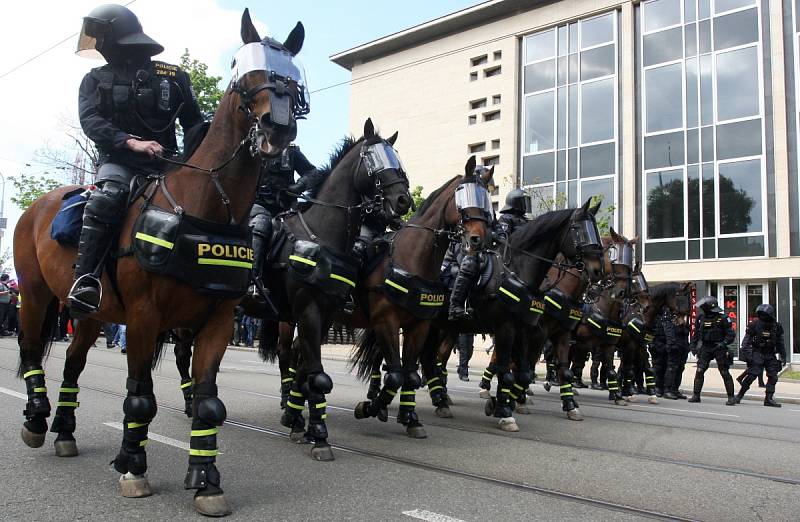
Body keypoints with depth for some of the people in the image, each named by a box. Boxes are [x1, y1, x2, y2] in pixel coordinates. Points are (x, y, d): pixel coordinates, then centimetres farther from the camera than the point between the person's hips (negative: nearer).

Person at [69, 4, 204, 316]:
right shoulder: (96, 79, 12)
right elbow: (89, 120, -5)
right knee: (107, 198, -33)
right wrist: (132, 142, -23)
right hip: (118, 161, -1)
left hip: (165, 164, 2)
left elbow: (193, 124, 13)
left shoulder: (173, 77, 11)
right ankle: (85, 282, -38)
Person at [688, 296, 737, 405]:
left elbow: (731, 335, -7)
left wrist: (723, 344, -20)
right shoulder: (701, 318, 6)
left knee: (725, 373, -1)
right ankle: (696, 395, 3)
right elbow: (696, 333, 16)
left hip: (719, 348, -4)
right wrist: (692, 345, 9)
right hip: (705, 348, 4)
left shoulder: (722, 318, -8)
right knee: (699, 371, -3)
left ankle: (731, 397, 8)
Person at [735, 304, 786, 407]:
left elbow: (780, 343, 12)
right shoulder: (755, 324, -10)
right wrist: (745, 353, -14)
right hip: (757, 353, -4)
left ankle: (769, 399, 7)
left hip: (770, 355, 4)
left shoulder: (776, 326, 0)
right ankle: (740, 394, -1)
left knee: (773, 376, -1)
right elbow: (747, 340, -7)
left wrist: (783, 356, 13)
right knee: (752, 374, -12)